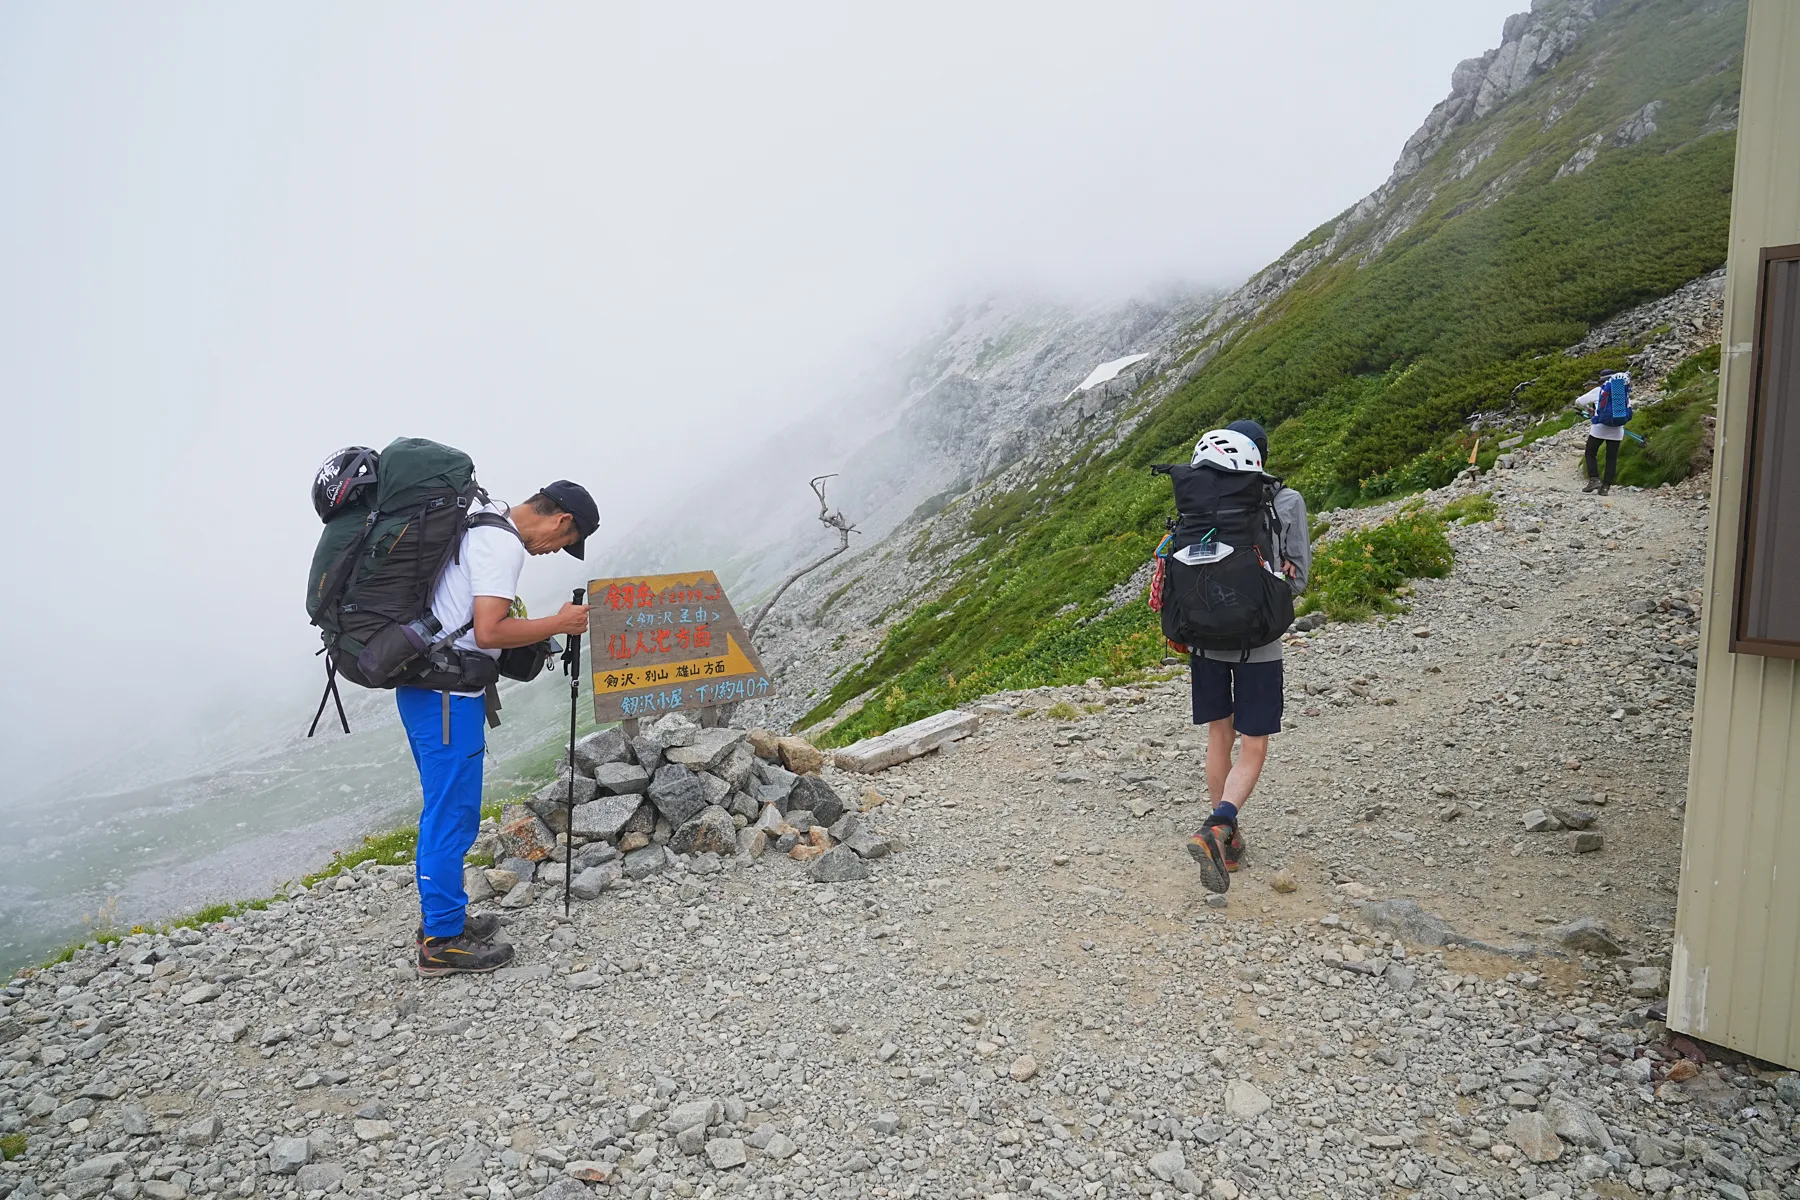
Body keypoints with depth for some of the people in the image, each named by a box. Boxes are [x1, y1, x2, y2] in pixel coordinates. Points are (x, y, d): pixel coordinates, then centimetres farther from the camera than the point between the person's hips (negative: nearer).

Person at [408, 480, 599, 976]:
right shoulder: (504, 544, -16)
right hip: (448, 696, -10)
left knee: (445, 809, 19)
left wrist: (531, 634, 16)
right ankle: (442, 941, 10)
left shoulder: (479, 524, 15)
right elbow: (488, 632, -23)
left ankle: (441, 917, 31)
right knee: (452, 815, -1)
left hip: (422, 684, 10)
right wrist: (560, 624, -13)